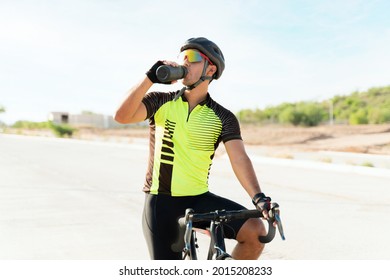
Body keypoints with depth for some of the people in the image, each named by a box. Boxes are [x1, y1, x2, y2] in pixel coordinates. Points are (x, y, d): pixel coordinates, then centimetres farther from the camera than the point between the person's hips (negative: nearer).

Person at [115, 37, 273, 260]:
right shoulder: (161, 102, 0)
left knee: (255, 230, -17)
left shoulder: (223, 117, -1)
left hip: (199, 199, 1)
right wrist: (151, 78, -21)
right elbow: (122, 116, -16)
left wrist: (259, 197, -29)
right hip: (161, 202, 0)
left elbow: (239, 159, -13)